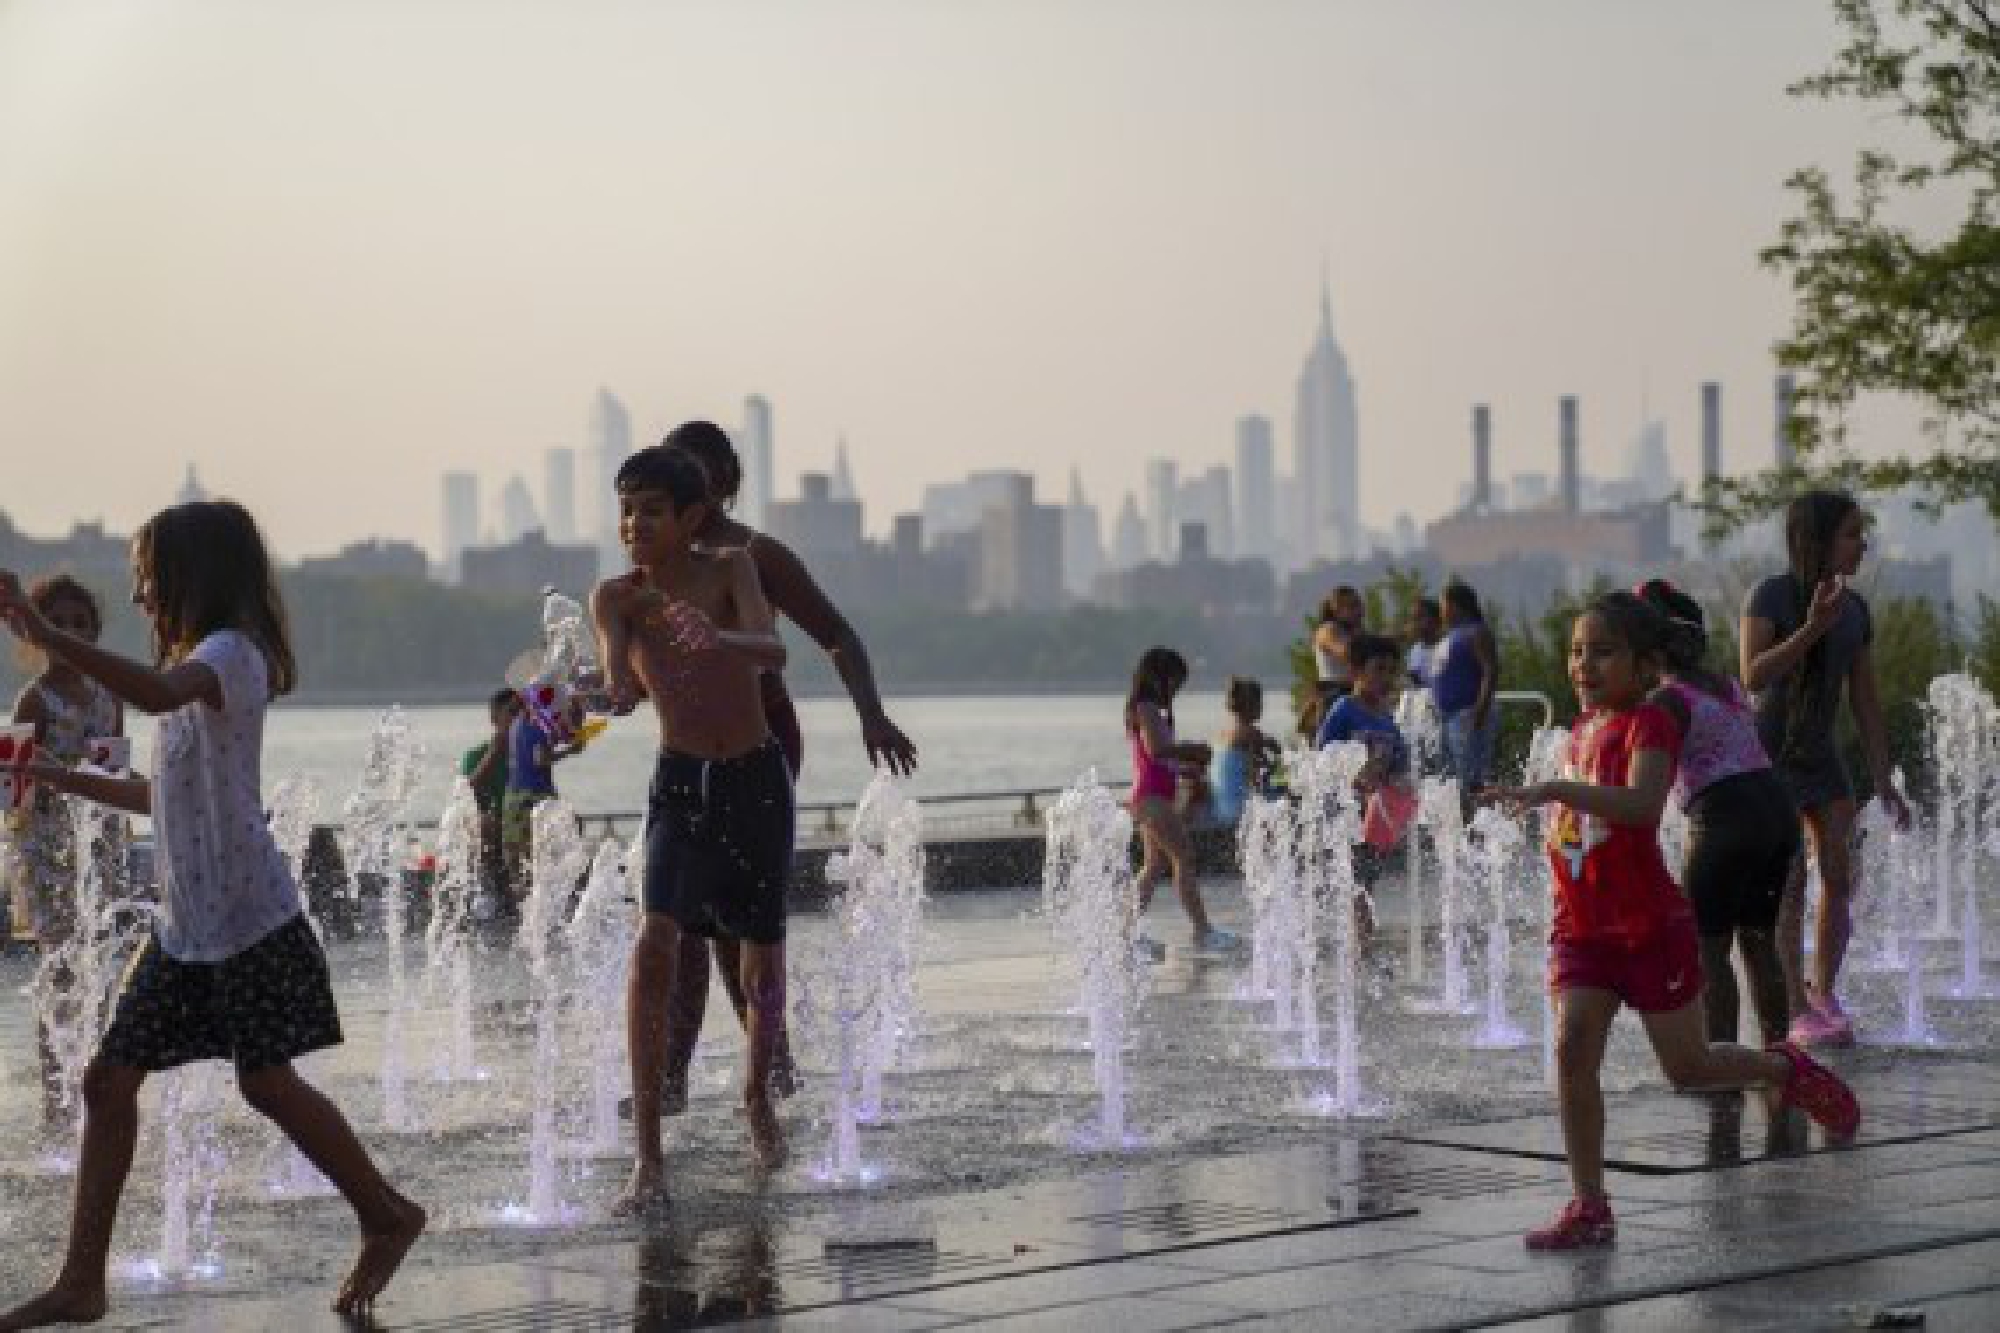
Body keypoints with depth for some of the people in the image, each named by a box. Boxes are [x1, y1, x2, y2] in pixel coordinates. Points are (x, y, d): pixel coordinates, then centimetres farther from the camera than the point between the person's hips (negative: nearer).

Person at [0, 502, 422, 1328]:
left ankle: (387, 1217, 14)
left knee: (267, 1081, -5)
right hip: (185, 921, 9)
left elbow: (158, 693, -36)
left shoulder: (231, 654, -12)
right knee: (109, 1078, 3)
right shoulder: (193, 668, 18)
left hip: (249, 915, -9)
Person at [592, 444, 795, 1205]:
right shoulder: (617, 596, -6)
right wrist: (617, 691, -47)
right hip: (680, 780, 0)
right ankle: (647, 1154, -21)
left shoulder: (731, 569, -9)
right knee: (655, 941, -21)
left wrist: (717, 638, -48)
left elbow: (773, 650, -26)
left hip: (757, 777, 0)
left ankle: (757, 1094, 41)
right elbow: (617, 674, -22)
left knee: (762, 955, 12)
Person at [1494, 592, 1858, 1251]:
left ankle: (1785, 1068, 37)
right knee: (1572, 1050, -12)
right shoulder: (1584, 726, 10)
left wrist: (1560, 789, -44)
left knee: (1688, 1069, 7)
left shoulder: (1649, 723, -15)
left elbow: (1640, 806, -36)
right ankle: (1589, 1208, -9)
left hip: (1651, 927, -6)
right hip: (1581, 927, 6)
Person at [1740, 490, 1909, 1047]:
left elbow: (1866, 703, 7)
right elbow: (1754, 676, -26)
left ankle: (1823, 991, 14)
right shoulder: (1770, 596, -14)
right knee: (1790, 882, -11)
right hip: (1769, 758, -6)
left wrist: (1883, 783, 5)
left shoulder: (1854, 610, 3)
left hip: (1821, 758, 6)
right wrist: (1812, 628, -34)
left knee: (1840, 879, 0)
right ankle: (1797, 1010, -9)